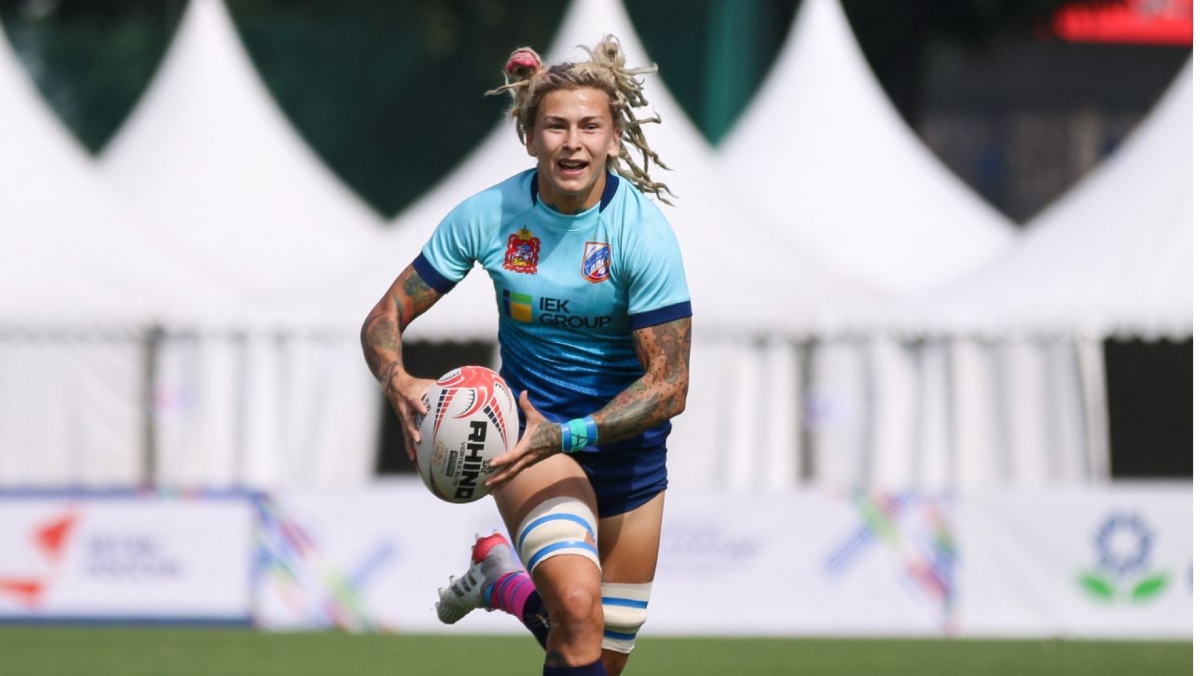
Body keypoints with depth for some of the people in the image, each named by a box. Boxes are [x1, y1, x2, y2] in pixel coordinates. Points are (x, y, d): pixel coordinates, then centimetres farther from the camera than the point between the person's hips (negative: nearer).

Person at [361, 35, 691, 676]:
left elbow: (669, 383, -19)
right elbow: (386, 317, -4)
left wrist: (564, 435, -32)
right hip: (531, 425, -1)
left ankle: (502, 576, 36)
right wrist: (399, 383, -27)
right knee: (577, 602, -30)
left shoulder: (644, 233, -18)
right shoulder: (486, 216, -12)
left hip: (626, 444, 1)